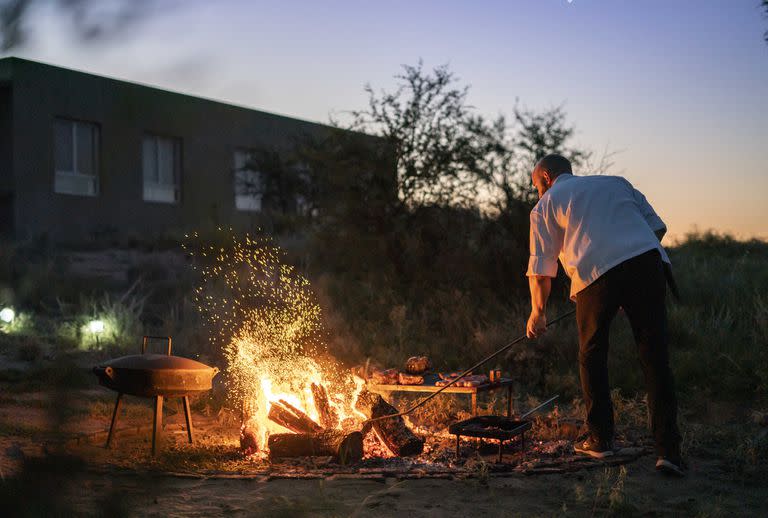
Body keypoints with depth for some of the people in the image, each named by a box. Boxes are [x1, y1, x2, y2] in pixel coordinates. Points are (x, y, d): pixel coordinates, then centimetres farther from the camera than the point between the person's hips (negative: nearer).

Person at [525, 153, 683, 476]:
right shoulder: (616, 183, 30)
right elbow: (657, 226, 22)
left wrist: (537, 312, 28)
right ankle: (668, 449, -4)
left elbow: (540, 268, 17)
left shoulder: (546, 204, 20)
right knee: (654, 357, 2)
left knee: (592, 355, 17)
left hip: (595, 274, -2)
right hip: (647, 261, 3)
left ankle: (600, 438, 21)